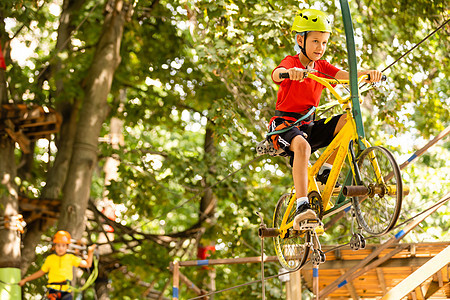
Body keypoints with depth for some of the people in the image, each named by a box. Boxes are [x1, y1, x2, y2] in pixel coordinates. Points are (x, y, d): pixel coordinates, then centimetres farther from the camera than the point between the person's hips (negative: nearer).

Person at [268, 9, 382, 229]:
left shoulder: (322, 67, 8)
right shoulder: (291, 62, -9)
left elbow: (345, 75, -9)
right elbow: (276, 74, -32)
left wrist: (368, 74, -29)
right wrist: (290, 72, -56)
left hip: (308, 125, 6)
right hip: (284, 124, -6)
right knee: (302, 145, -39)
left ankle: (326, 171, -3)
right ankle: (302, 207, -42)